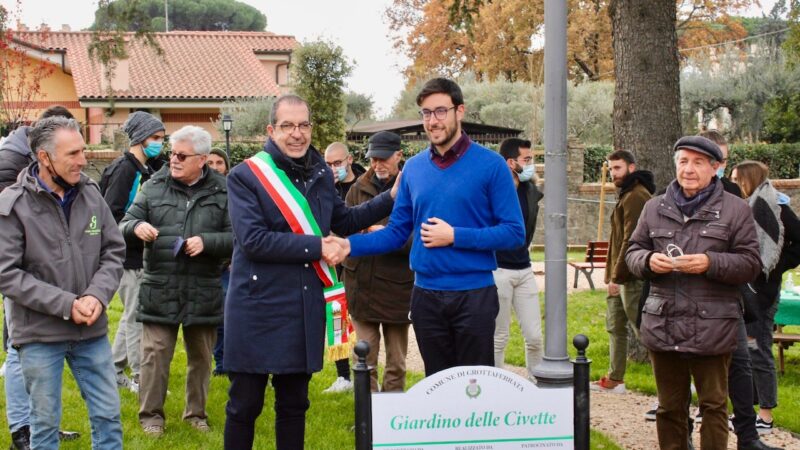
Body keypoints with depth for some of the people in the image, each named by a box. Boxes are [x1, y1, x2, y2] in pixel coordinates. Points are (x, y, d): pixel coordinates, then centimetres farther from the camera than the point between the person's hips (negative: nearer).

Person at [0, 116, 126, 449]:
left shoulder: (90, 194, 0)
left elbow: (114, 252, 4)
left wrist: (97, 296, -14)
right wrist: (66, 305, -20)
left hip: (92, 329, 4)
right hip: (39, 334, -3)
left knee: (108, 416, 12)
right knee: (45, 423, 10)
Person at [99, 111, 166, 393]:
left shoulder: (147, 168, 13)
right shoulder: (125, 169, -14)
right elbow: (112, 214, -20)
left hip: (139, 254, 9)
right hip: (128, 255, -9)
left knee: (132, 314, 16)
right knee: (136, 317, -3)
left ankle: (114, 369, 27)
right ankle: (140, 378, 5)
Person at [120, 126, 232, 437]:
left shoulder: (221, 191, -1)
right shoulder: (154, 186, 3)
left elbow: (235, 236, -3)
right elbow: (125, 224, 4)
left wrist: (206, 242, -19)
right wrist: (136, 227, -19)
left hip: (204, 291, 0)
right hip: (160, 290, 0)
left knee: (200, 356, 13)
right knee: (154, 353, 1)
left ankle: (196, 412, 29)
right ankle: (151, 414, 16)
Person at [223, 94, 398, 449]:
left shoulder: (321, 174, 9)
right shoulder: (245, 176, -10)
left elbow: (343, 222, 23)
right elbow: (253, 240, -20)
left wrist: (392, 198, 15)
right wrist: (316, 247, -18)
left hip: (306, 309, 5)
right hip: (258, 309, -5)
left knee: (294, 404, 16)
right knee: (245, 405, 4)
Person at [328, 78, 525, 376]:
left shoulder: (490, 165, -7)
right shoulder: (413, 168, 5)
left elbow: (514, 233, -10)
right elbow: (397, 232, 8)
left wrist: (455, 236, -17)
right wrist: (350, 245, -7)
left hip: (474, 295, -4)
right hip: (426, 295, 4)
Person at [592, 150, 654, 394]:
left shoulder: (636, 197, -16)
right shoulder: (626, 195, 17)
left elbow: (631, 240, -21)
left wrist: (617, 276, -19)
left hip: (631, 277, -11)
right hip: (621, 276, 11)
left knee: (643, 330, -9)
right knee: (615, 327, 18)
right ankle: (614, 379, 27)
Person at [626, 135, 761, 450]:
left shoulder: (735, 209, -2)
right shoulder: (655, 207, 9)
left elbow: (750, 264, -4)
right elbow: (633, 252, 14)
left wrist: (710, 263, -19)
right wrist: (648, 260, -9)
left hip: (712, 329, -3)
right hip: (662, 326, 4)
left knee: (714, 405, 5)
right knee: (669, 406, 13)